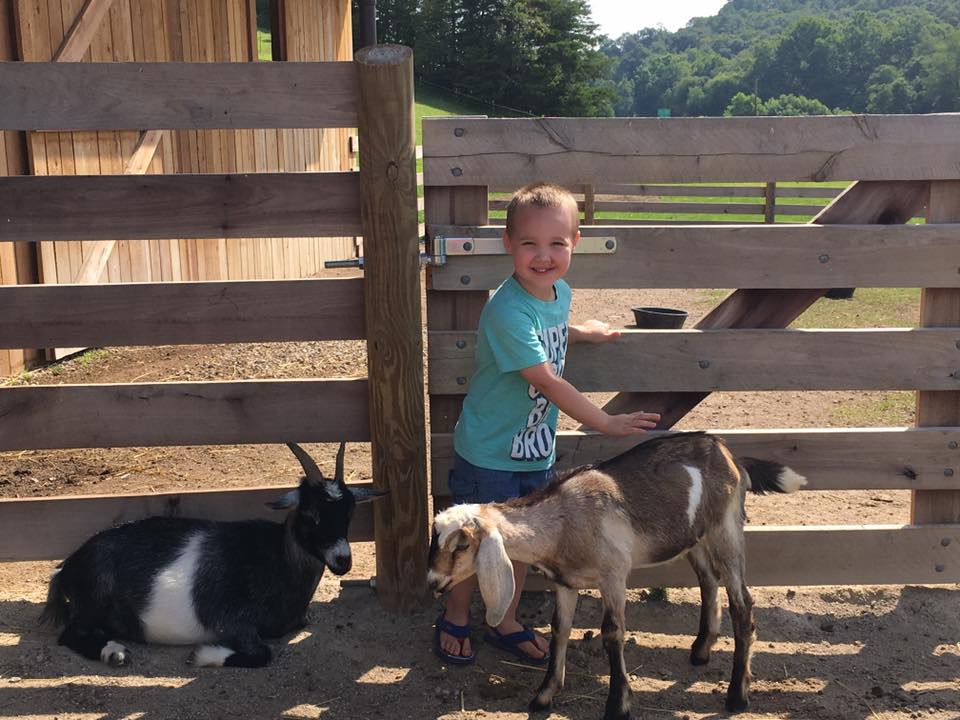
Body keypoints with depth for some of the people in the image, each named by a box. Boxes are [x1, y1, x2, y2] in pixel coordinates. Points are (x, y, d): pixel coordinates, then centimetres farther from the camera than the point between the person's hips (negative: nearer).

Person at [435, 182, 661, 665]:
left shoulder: (560, 293, -2)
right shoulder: (508, 310, -28)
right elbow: (548, 381, -28)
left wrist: (582, 333, 13)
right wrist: (608, 424, -24)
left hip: (536, 449, 7)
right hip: (490, 453, -7)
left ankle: (506, 624, 36)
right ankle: (456, 618, 34)